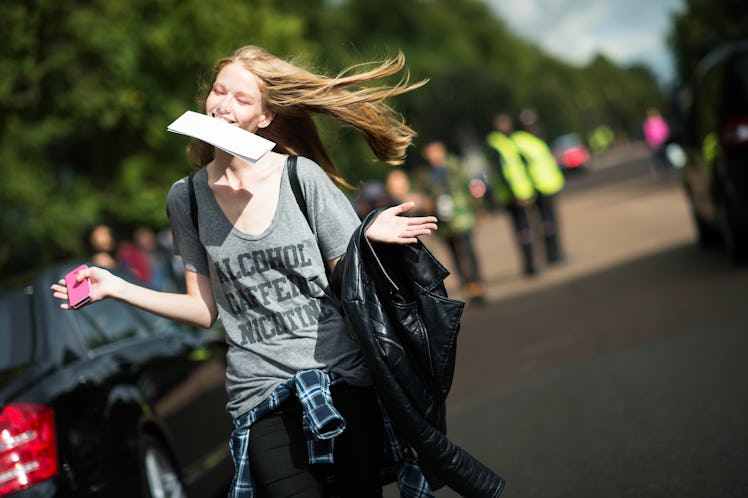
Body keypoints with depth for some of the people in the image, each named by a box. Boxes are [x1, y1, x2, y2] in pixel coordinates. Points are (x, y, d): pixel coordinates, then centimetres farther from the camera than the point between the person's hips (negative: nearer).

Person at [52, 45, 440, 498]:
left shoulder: (303, 177, -3)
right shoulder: (187, 198, 5)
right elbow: (206, 309, 9)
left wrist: (368, 238, -22)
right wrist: (116, 287, 1)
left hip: (343, 379, -1)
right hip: (261, 394, 1)